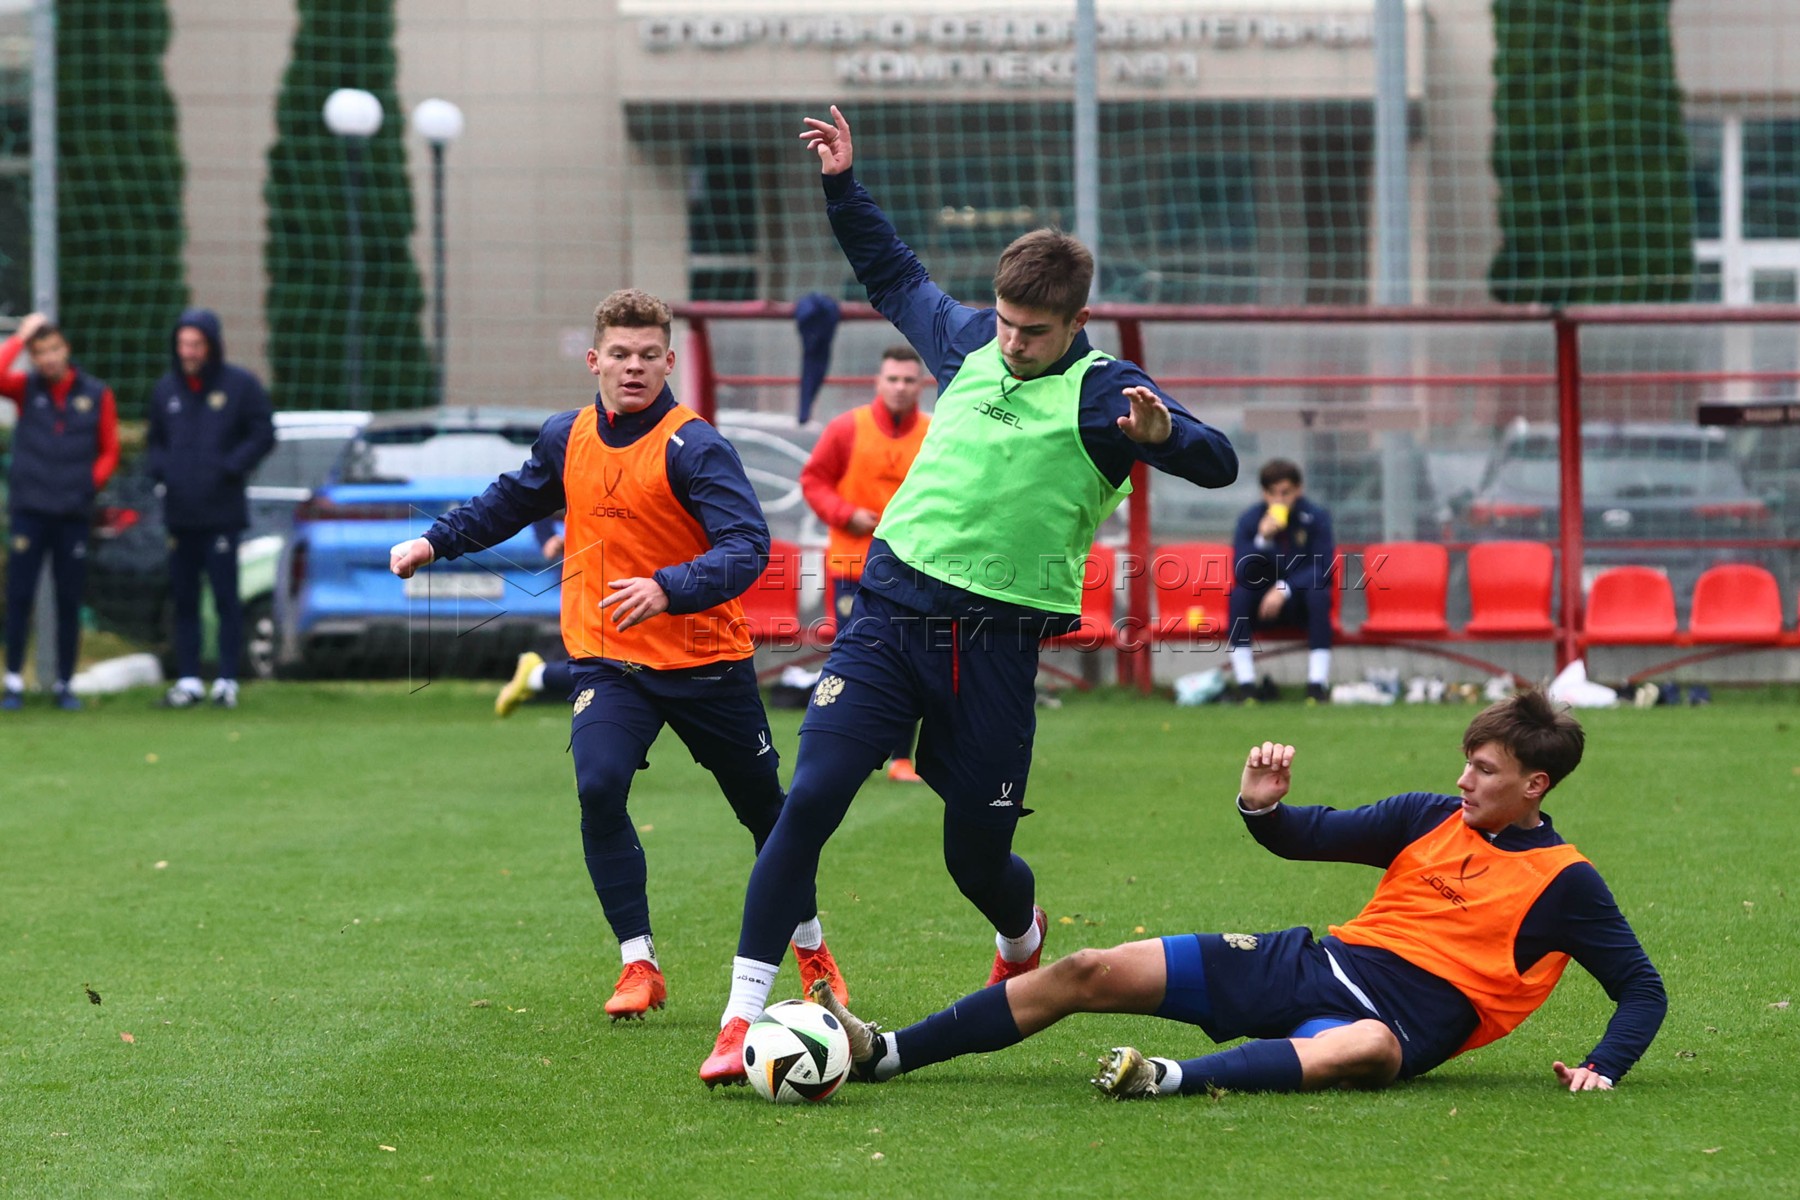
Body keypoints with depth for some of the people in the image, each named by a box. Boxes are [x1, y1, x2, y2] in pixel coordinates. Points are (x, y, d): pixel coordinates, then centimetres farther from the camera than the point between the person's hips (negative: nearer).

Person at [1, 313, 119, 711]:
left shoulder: (96, 395, 4)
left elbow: (109, 451, 9)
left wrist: (92, 484, -5)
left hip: (74, 514, 1)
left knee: (69, 603, 4)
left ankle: (65, 684, 12)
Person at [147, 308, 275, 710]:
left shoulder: (240, 386, 0)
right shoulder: (167, 389, 12)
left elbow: (263, 436, -1)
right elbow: (154, 440, 22)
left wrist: (231, 468, -13)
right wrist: (159, 469, 1)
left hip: (222, 514, -4)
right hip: (179, 512, 4)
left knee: (226, 598, -4)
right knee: (183, 598, 6)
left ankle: (227, 680, 0)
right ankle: (188, 680, 10)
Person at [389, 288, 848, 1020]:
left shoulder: (694, 447, -16)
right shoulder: (567, 438, 2)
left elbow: (746, 547, -26)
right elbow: (512, 502, 22)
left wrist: (669, 589, -41)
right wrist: (436, 541, 13)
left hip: (704, 660, -3)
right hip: (608, 661, 3)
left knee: (764, 807, 10)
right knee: (599, 789, -21)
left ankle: (811, 951, 33)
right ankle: (638, 964, -12)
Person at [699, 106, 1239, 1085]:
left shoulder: (1103, 393, -5)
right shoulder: (966, 342, 9)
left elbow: (1219, 463, -17)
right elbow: (894, 277, 29)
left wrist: (1161, 435, -37)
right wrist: (844, 186, 23)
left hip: (998, 644, -3)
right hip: (892, 611, 3)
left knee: (977, 857, 7)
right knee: (810, 801, -14)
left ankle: (1022, 937, 46)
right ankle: (742, 1017, -12)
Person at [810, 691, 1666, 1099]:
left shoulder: (1564, 883, 0)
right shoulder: (1431, 820, 14)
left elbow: (1642, 989, 2)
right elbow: (1305, 838, 17)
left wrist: (1605, 1065, -16)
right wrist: (1263, 807, -5)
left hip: (1406, 1014, -6)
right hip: (1315, 961, 6)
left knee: (1366, 1049, -47)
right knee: (1088, 973, -5)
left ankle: (1175, 1081, -63)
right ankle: (884, 1054, -7)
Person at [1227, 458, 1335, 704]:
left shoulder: (1316, 517, -10)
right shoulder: (1250, 519, -8)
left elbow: (1323, 570, -18)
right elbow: (1242, 574, -17)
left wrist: (1284, 589, -31)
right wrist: (1262, 540, -33)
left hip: (1302, 605, -1)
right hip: (1264, 602, 1)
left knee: (1318, 593, -32)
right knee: (1239, 594, -28)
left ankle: (1317, 684, -32)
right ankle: (1245, 684, -28)